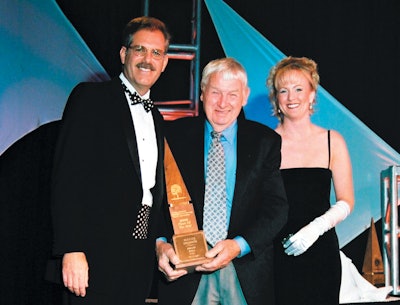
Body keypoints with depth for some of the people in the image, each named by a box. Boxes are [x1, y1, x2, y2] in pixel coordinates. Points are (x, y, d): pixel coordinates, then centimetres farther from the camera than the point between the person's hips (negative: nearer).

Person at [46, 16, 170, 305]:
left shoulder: (156, 119, 19)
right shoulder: (91, 97, -2)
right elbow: (67, 176, -11)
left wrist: (161, 247, 11)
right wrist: (72, 250, -19)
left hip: (142, 261, 6)